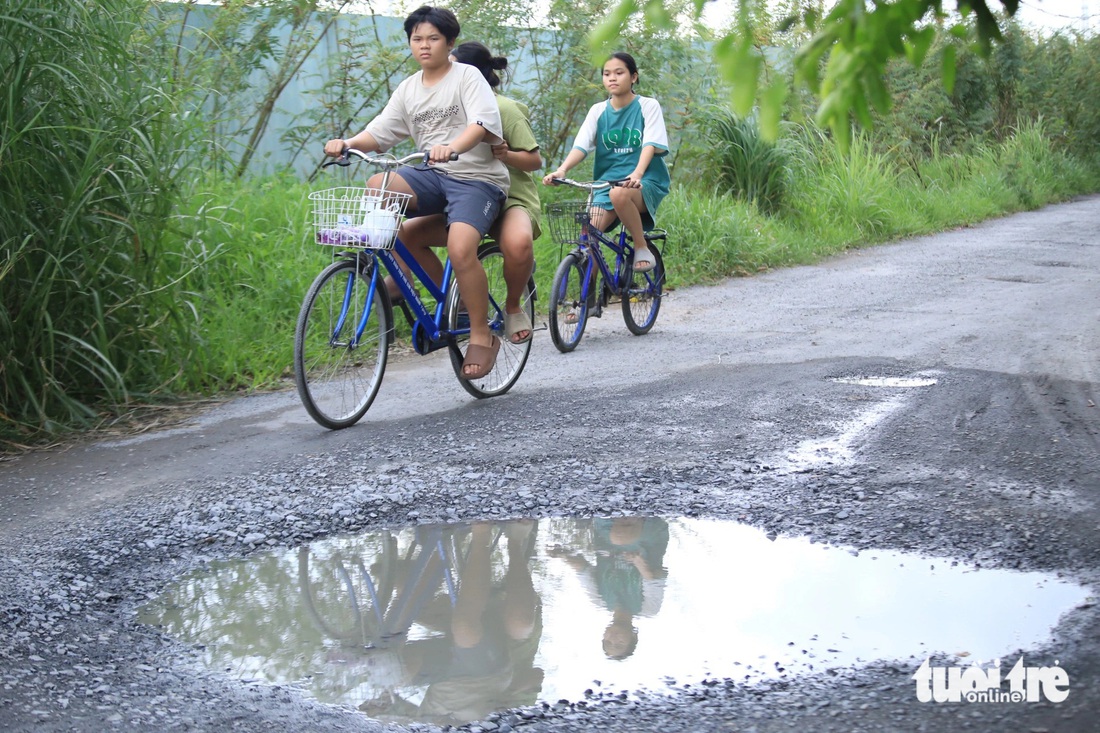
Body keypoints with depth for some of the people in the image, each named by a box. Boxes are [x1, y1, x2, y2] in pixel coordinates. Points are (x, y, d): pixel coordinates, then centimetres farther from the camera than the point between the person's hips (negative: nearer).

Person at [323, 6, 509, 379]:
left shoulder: (467, 76, -3)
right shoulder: (409, 88, 14)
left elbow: (483, 123, -20)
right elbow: (379, 132, 8)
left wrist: (451, 148, -40)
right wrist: (348, 143, -13)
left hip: (477, 177, -6)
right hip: (433, 176, 6)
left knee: (460, 248, -29)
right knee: (377, 186, -23)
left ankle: (482, 336, -12)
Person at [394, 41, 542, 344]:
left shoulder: (504, 109, -10)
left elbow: (535, 160, -10)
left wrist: (505, 155, -29)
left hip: (511, 198, -7)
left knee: (518, 242, -41)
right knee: (408, 233, -13)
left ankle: (513, 306, -11)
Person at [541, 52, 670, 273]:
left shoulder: (648, 106, 0)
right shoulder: (598, 111, 8)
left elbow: (651, 144, -14)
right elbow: (581, 145, -3)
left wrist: (637, 173, -34)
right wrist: (562, 169, -25)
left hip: (645, 182, -4)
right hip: (607, 182, 4)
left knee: (619, 194, -38)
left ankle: (642, 248, -17)